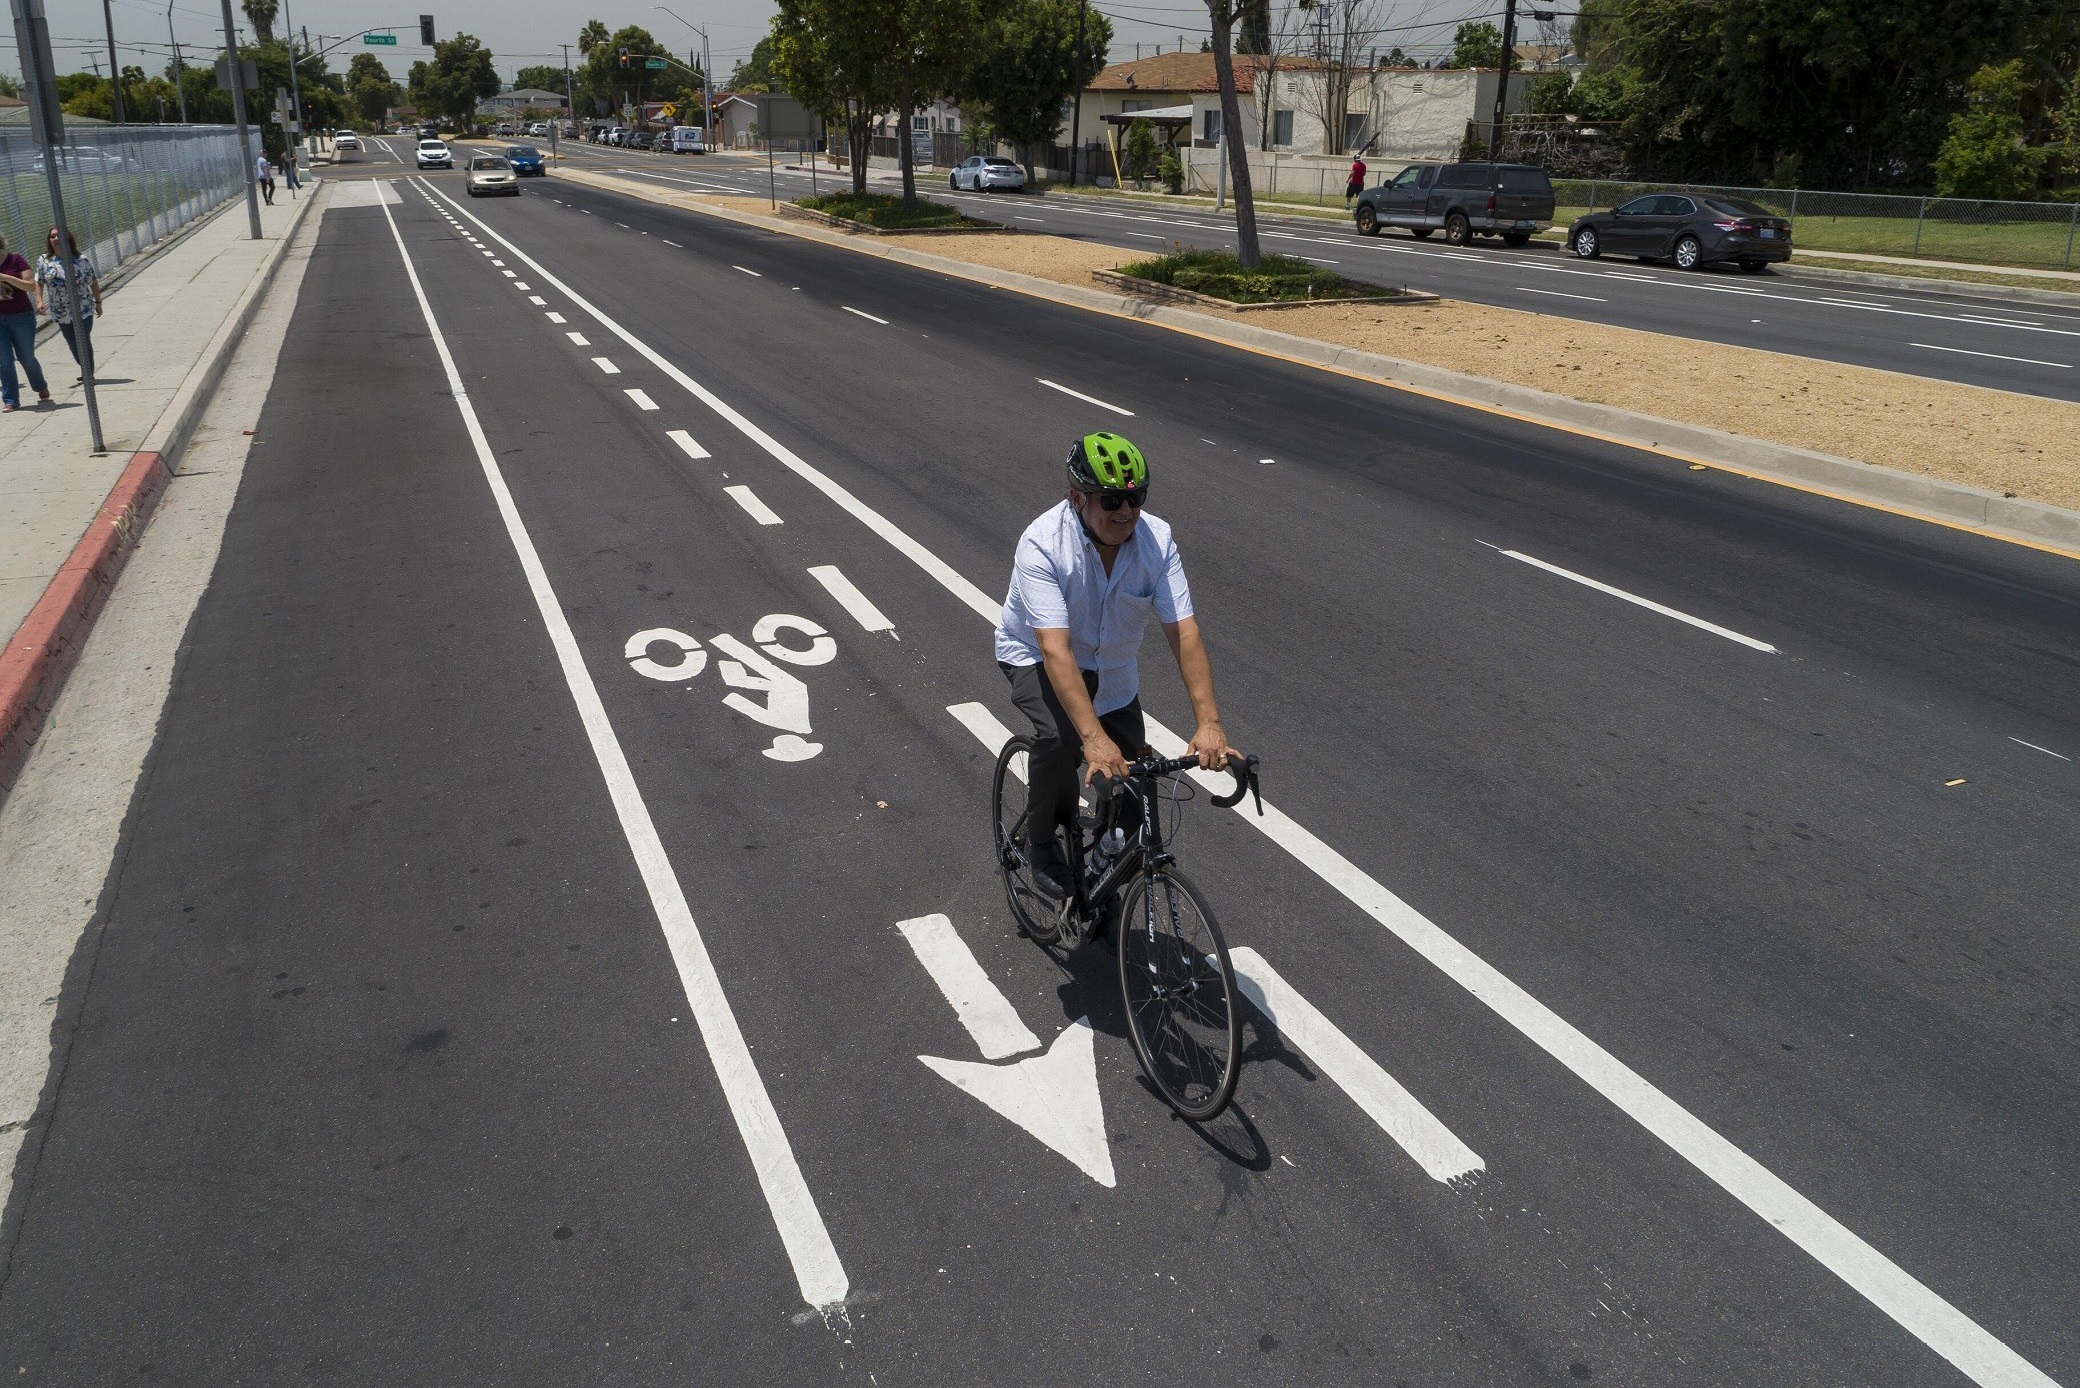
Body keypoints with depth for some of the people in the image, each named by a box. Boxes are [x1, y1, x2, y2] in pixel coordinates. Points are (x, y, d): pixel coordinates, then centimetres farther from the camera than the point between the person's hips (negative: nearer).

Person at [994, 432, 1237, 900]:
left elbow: (1184, 633, -26)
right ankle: (1042, 841, -5)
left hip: (1113, 669, 4)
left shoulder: (1156, 539, -23)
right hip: (1036, 656, -4)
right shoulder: (1042, 544, -33)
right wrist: (1094, 738, -51)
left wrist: (1208, 722, -39)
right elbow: (1056, 650, -41)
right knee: (1060, 736, -33)